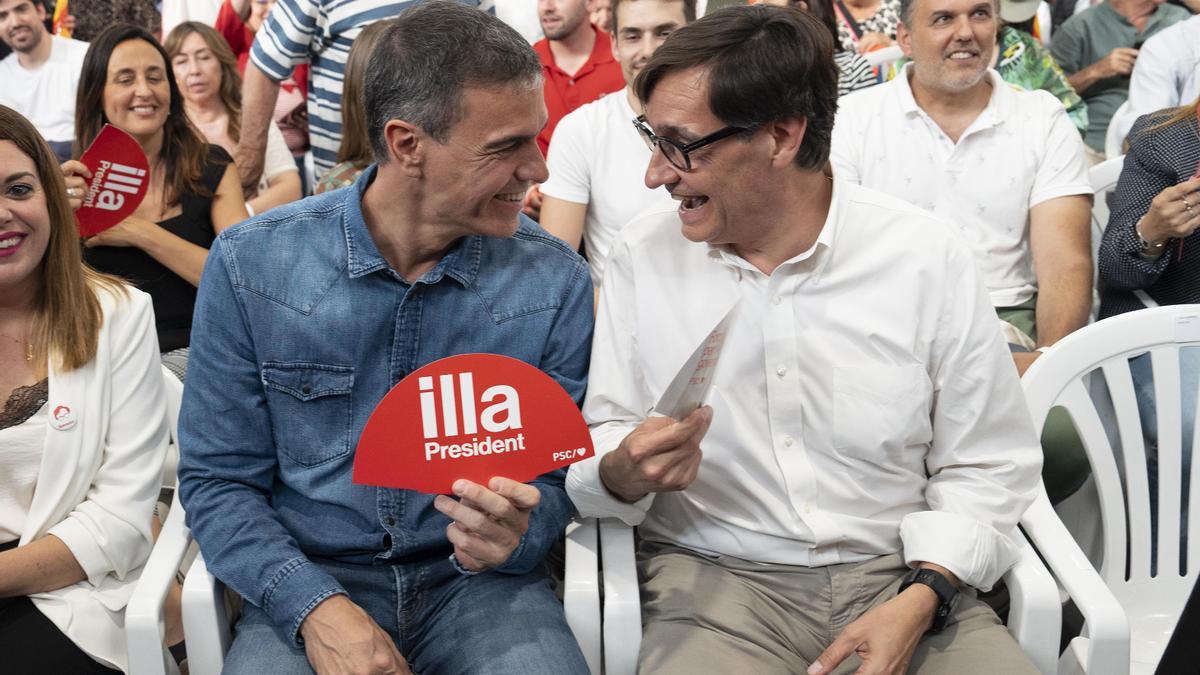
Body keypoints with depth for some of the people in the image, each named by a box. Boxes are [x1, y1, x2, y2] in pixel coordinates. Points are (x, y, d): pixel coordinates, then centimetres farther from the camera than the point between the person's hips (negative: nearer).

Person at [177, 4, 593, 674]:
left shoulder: (558, 280, -4)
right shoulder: (251, 264, -6)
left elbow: (557, 473, 4)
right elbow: (218, 477, -2)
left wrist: (515, 537, -19)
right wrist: (314, 607, -17)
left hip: (479, 585, 1)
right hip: (307, 581, 0)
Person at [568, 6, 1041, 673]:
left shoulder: (927, 257, -3)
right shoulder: (642, 256, 0)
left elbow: (985, 467, 1)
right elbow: (598, 449, 4)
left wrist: (919, 601, -13)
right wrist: (621, 472, -19)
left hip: (899, 573, 1)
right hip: (713, 578, 0)